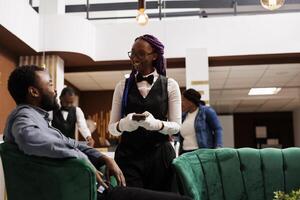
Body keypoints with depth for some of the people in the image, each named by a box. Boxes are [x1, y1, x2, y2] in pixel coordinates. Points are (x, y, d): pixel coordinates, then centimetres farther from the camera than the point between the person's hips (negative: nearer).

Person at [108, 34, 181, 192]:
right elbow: (112, 127, 6)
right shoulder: (122, 86, 8)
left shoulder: (170, 85, 4)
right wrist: (123, 124, -18)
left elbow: (176, 126, 0)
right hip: (128, 155, 1)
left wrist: (157, 124, -21)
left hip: (160, 154, 0)